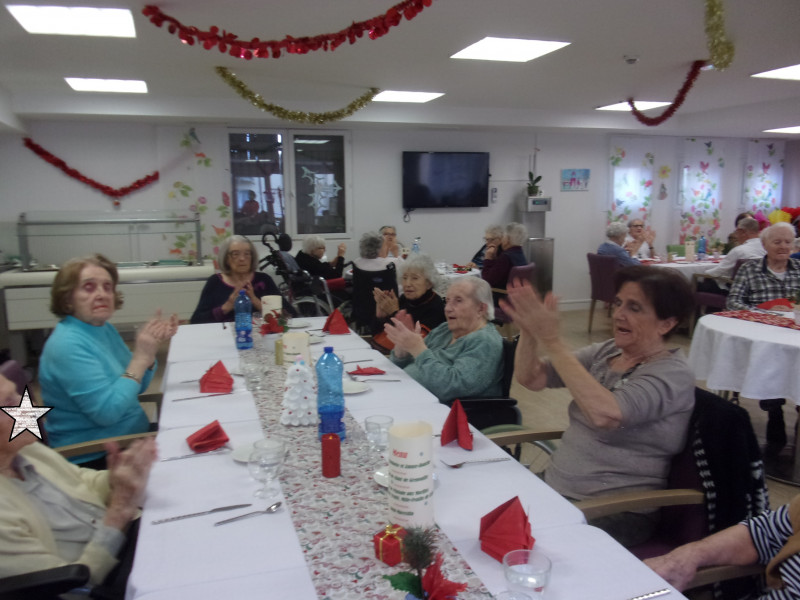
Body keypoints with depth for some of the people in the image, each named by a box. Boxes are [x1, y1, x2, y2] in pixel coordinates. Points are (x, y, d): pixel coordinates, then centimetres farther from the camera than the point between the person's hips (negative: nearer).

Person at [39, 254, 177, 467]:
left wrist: (150, 345, -7)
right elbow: (106, 412, -26)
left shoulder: (104, 329, 5)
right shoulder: (67, 346, -21)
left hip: (133, 432, 8)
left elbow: (137, 386, 10)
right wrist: (140, 357, -24)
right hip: (96, 460, -8)